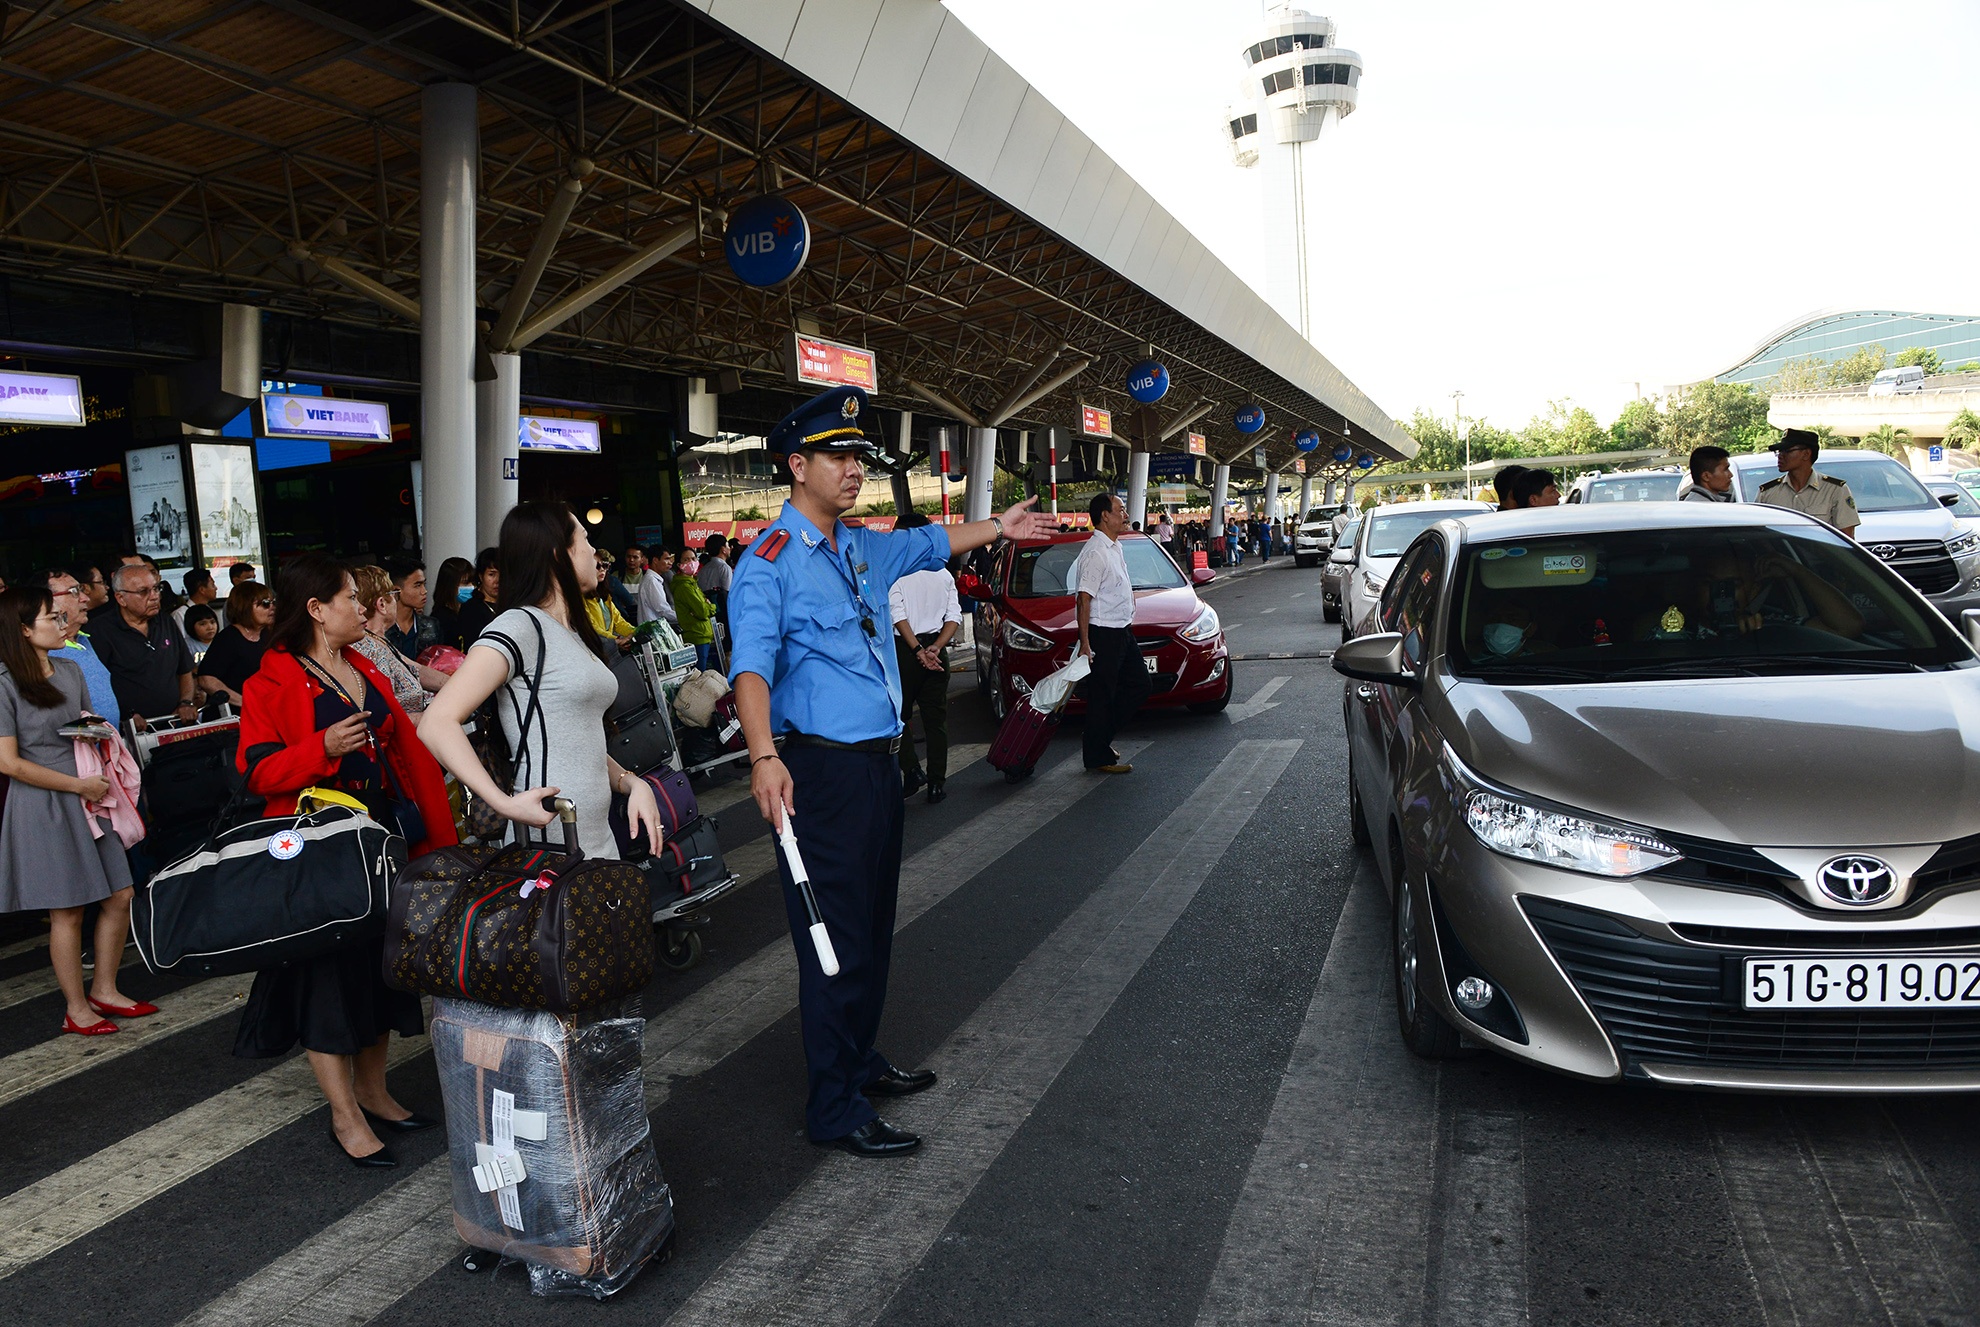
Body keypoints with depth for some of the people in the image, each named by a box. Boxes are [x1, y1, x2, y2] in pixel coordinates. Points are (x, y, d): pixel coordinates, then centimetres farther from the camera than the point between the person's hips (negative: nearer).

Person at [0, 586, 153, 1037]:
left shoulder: (70, 670, 8)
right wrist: (78, 785, -14)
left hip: (88, 798, 7)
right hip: (42, 807, -7)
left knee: (119, 897, 7)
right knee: (67, 912, 1)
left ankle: (104, 991, 23)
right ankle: (77, 1009, 15)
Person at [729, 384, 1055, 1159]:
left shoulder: (863, 550, 13)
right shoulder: (771, 561, -12)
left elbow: (929, 544, 35)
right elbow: (752, 664, -26)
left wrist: (998, 528, 38)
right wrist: (764, 757, -39)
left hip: (879, 763, 9)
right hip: (821, 770, -9)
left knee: (873, 929, 19)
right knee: (835, 940, -3)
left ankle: (860, 1061, 36)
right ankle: (835, 1110, 9)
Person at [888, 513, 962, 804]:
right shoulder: (943, 573, 9)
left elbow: (898, 614, -14)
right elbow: (954, 617, 1)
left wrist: (918, 650, -14)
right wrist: (935, 647, -8)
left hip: (904, 649, -4)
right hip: (934, 646, 4)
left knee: (900, 715, 11)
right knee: (936, 719, 8)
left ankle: (911, 770, -4)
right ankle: (936, 784, 8)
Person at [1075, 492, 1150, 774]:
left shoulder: (1115, 547, 13)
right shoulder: (1095, 552, -18)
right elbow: (1085, 599, -21)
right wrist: (1084, 643, -23)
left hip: (1122, 631, 10)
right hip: (1103, 634, -10)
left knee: (1139, 685, 14)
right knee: (1101, 695, 0)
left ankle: (1098, 740, 23)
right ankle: (1098, 756, 11)